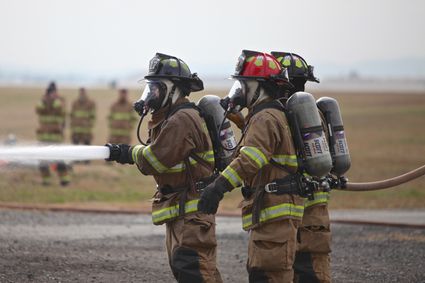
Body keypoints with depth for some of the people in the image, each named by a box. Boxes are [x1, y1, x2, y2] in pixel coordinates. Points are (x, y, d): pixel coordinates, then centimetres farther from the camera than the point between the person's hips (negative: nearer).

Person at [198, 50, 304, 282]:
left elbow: (250, 159, -30)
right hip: (266, 214, 11)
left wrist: (220, 186, -39)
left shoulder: (265, 119, -14)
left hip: (275, 212, -11)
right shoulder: (273, 115, 21)